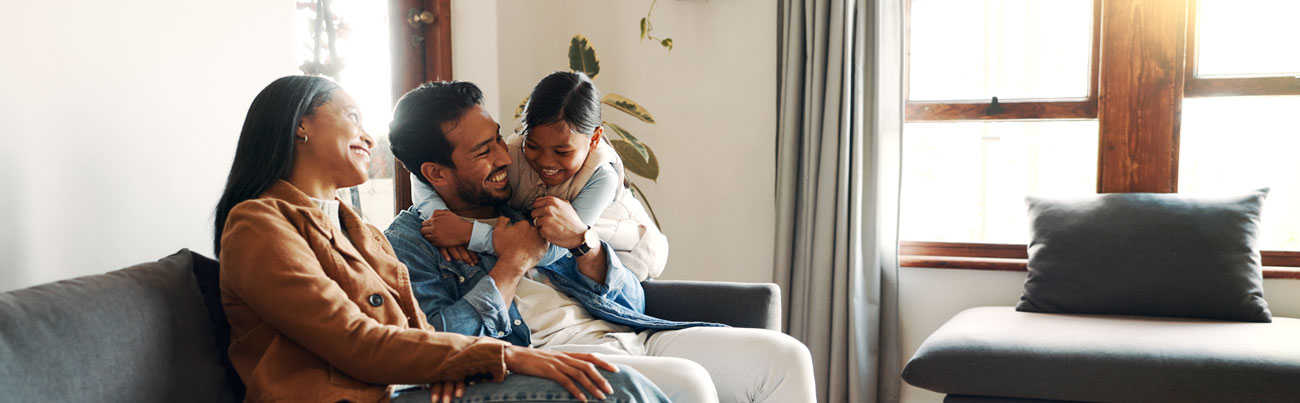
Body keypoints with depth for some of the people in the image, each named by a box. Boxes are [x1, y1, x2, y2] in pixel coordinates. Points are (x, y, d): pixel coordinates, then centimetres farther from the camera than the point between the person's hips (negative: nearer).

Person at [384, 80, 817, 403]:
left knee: (784, 356, -9)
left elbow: (631, 301, 17)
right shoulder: (409, 241, 6)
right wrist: (509, 268, -6)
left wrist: (583, 241, -3)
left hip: (628, 335, 7)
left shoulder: (529, 202, 21)